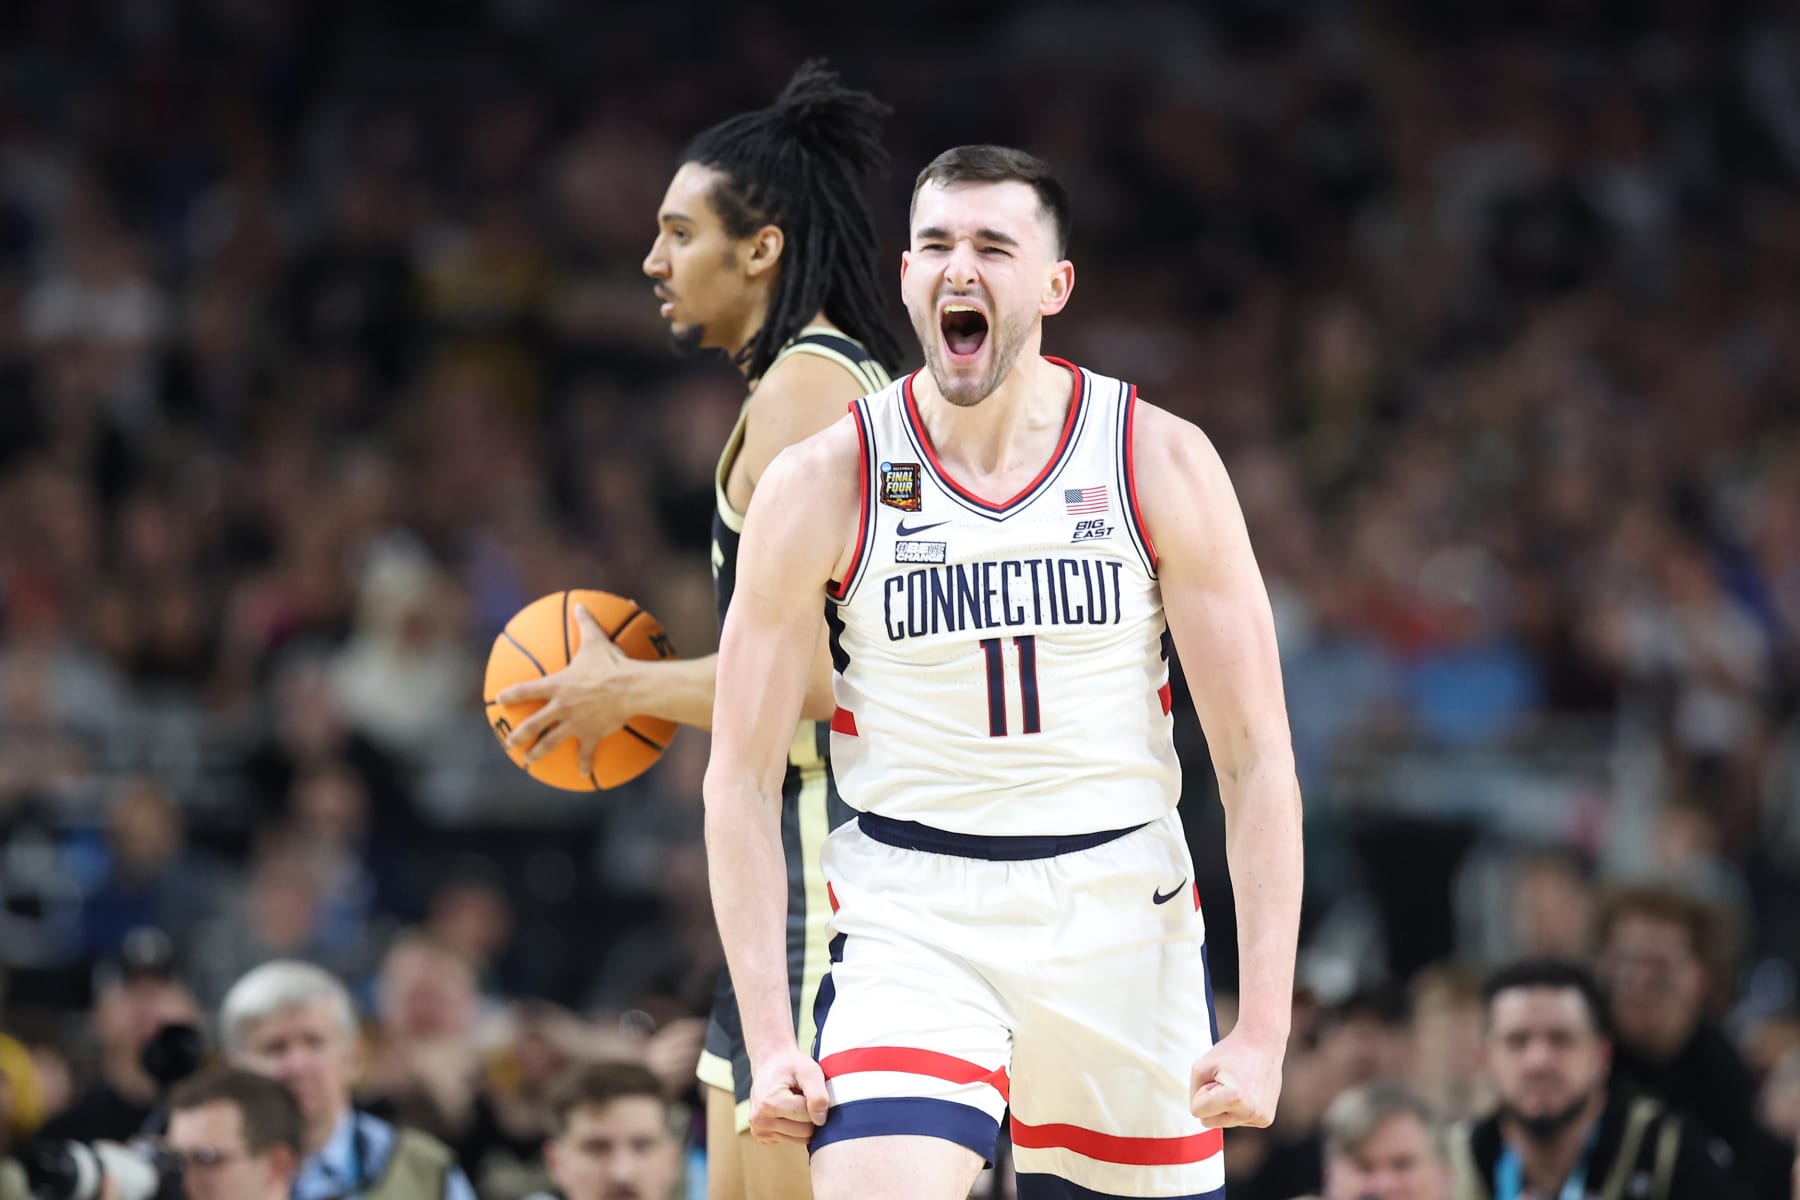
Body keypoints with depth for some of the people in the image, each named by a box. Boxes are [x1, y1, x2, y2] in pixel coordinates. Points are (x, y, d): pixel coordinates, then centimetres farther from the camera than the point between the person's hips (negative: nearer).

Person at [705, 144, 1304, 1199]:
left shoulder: (1159, 462, -4)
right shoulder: (824, 486, -5)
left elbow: (1257, 758, -3)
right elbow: (743, 776, 0)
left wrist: (1264, 1027, -12)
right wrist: (769, 1037, -9)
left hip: (1121, 915, 1)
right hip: (910, 916, -1)